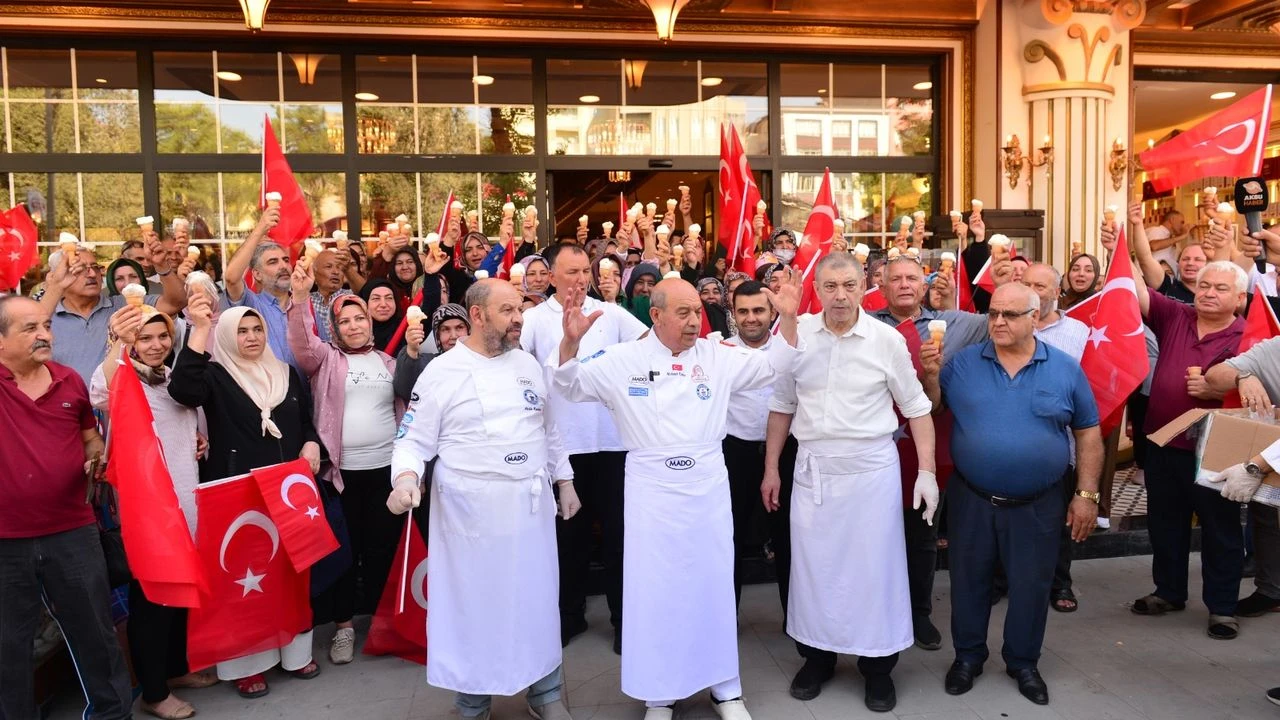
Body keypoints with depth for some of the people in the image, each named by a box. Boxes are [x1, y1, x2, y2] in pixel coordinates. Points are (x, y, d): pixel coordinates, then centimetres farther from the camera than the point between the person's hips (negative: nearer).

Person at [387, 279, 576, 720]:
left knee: (538, 600, 11)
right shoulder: (442, 372, -6)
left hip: (530, 502, 4)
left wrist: (564, 480, 14)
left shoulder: (528, 364, 8)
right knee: (472, 603, 7)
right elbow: (414, 439, -5)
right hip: (470, 508, -3)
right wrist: (405, 478, -24)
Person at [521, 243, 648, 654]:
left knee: (617, 529, 9)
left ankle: (624, 617, 22)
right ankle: (570, 615, 29)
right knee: (569, 532, 13)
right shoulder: (536, 318, 0)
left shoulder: (611, 313, 6)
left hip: (612, 440, 1)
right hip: (563, 444, -1)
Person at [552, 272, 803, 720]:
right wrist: (571, 341, -21)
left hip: (708, 487, 2)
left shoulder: (716, 356, 4)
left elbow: (771, 366, 5)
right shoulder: (623, 360, -2)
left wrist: (788, 318, -10)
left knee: (714, 583, 12)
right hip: (651, 489, -2)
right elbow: (572, 386, -3)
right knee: (654, 587, 6)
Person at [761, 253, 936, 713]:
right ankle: (817, 655, 29)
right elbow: (782, 406, 9)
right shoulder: (797, 335, -1)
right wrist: (771, 468, 10)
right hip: (812, 467, 2)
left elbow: (917, 408, 1)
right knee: (813, 563, 11)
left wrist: (927, 472, -5)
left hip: (871, 467, -2)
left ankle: (878, 665, 23)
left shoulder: (887, 340, -6)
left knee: (875, 564, 5)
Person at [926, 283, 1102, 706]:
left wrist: (1086, 494, -1)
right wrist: (930, 375, -18)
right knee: (968, 580, 14)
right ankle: (968, 655, 33)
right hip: (971, 499, 1)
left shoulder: (1066, 369, -3)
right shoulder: (962, 363, -2)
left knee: (1030, 586, 14)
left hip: (1037, 505, 0)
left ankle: (1023, 662, 34)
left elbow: (1088, 434, 2)